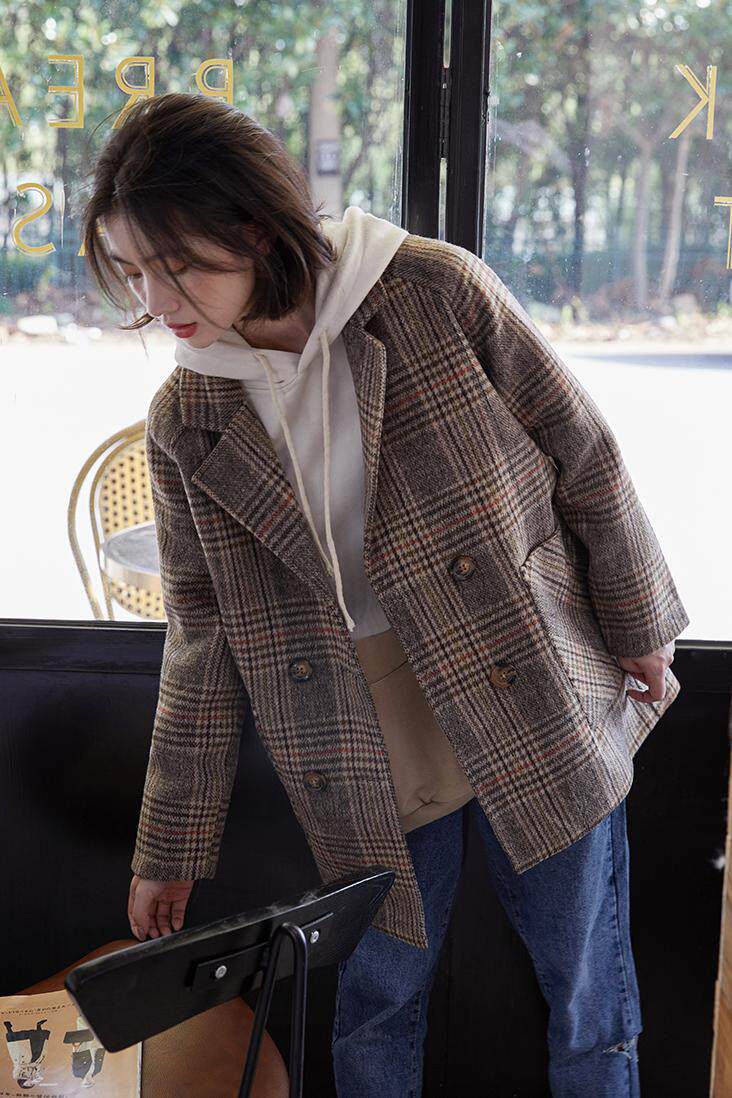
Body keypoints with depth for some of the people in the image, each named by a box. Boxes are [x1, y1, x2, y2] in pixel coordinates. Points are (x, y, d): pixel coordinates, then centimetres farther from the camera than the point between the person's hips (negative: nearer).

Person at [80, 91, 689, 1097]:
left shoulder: (436, 292, -14)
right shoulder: (185, 422, -4)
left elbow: (587, 461, -4)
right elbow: (204, 637, 2)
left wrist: (642, 629, 3)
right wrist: (172, 849, 6)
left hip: (541, 712, -2)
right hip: (371, 759, 2)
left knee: (589, 998, 12)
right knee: (377, 1004, 14)